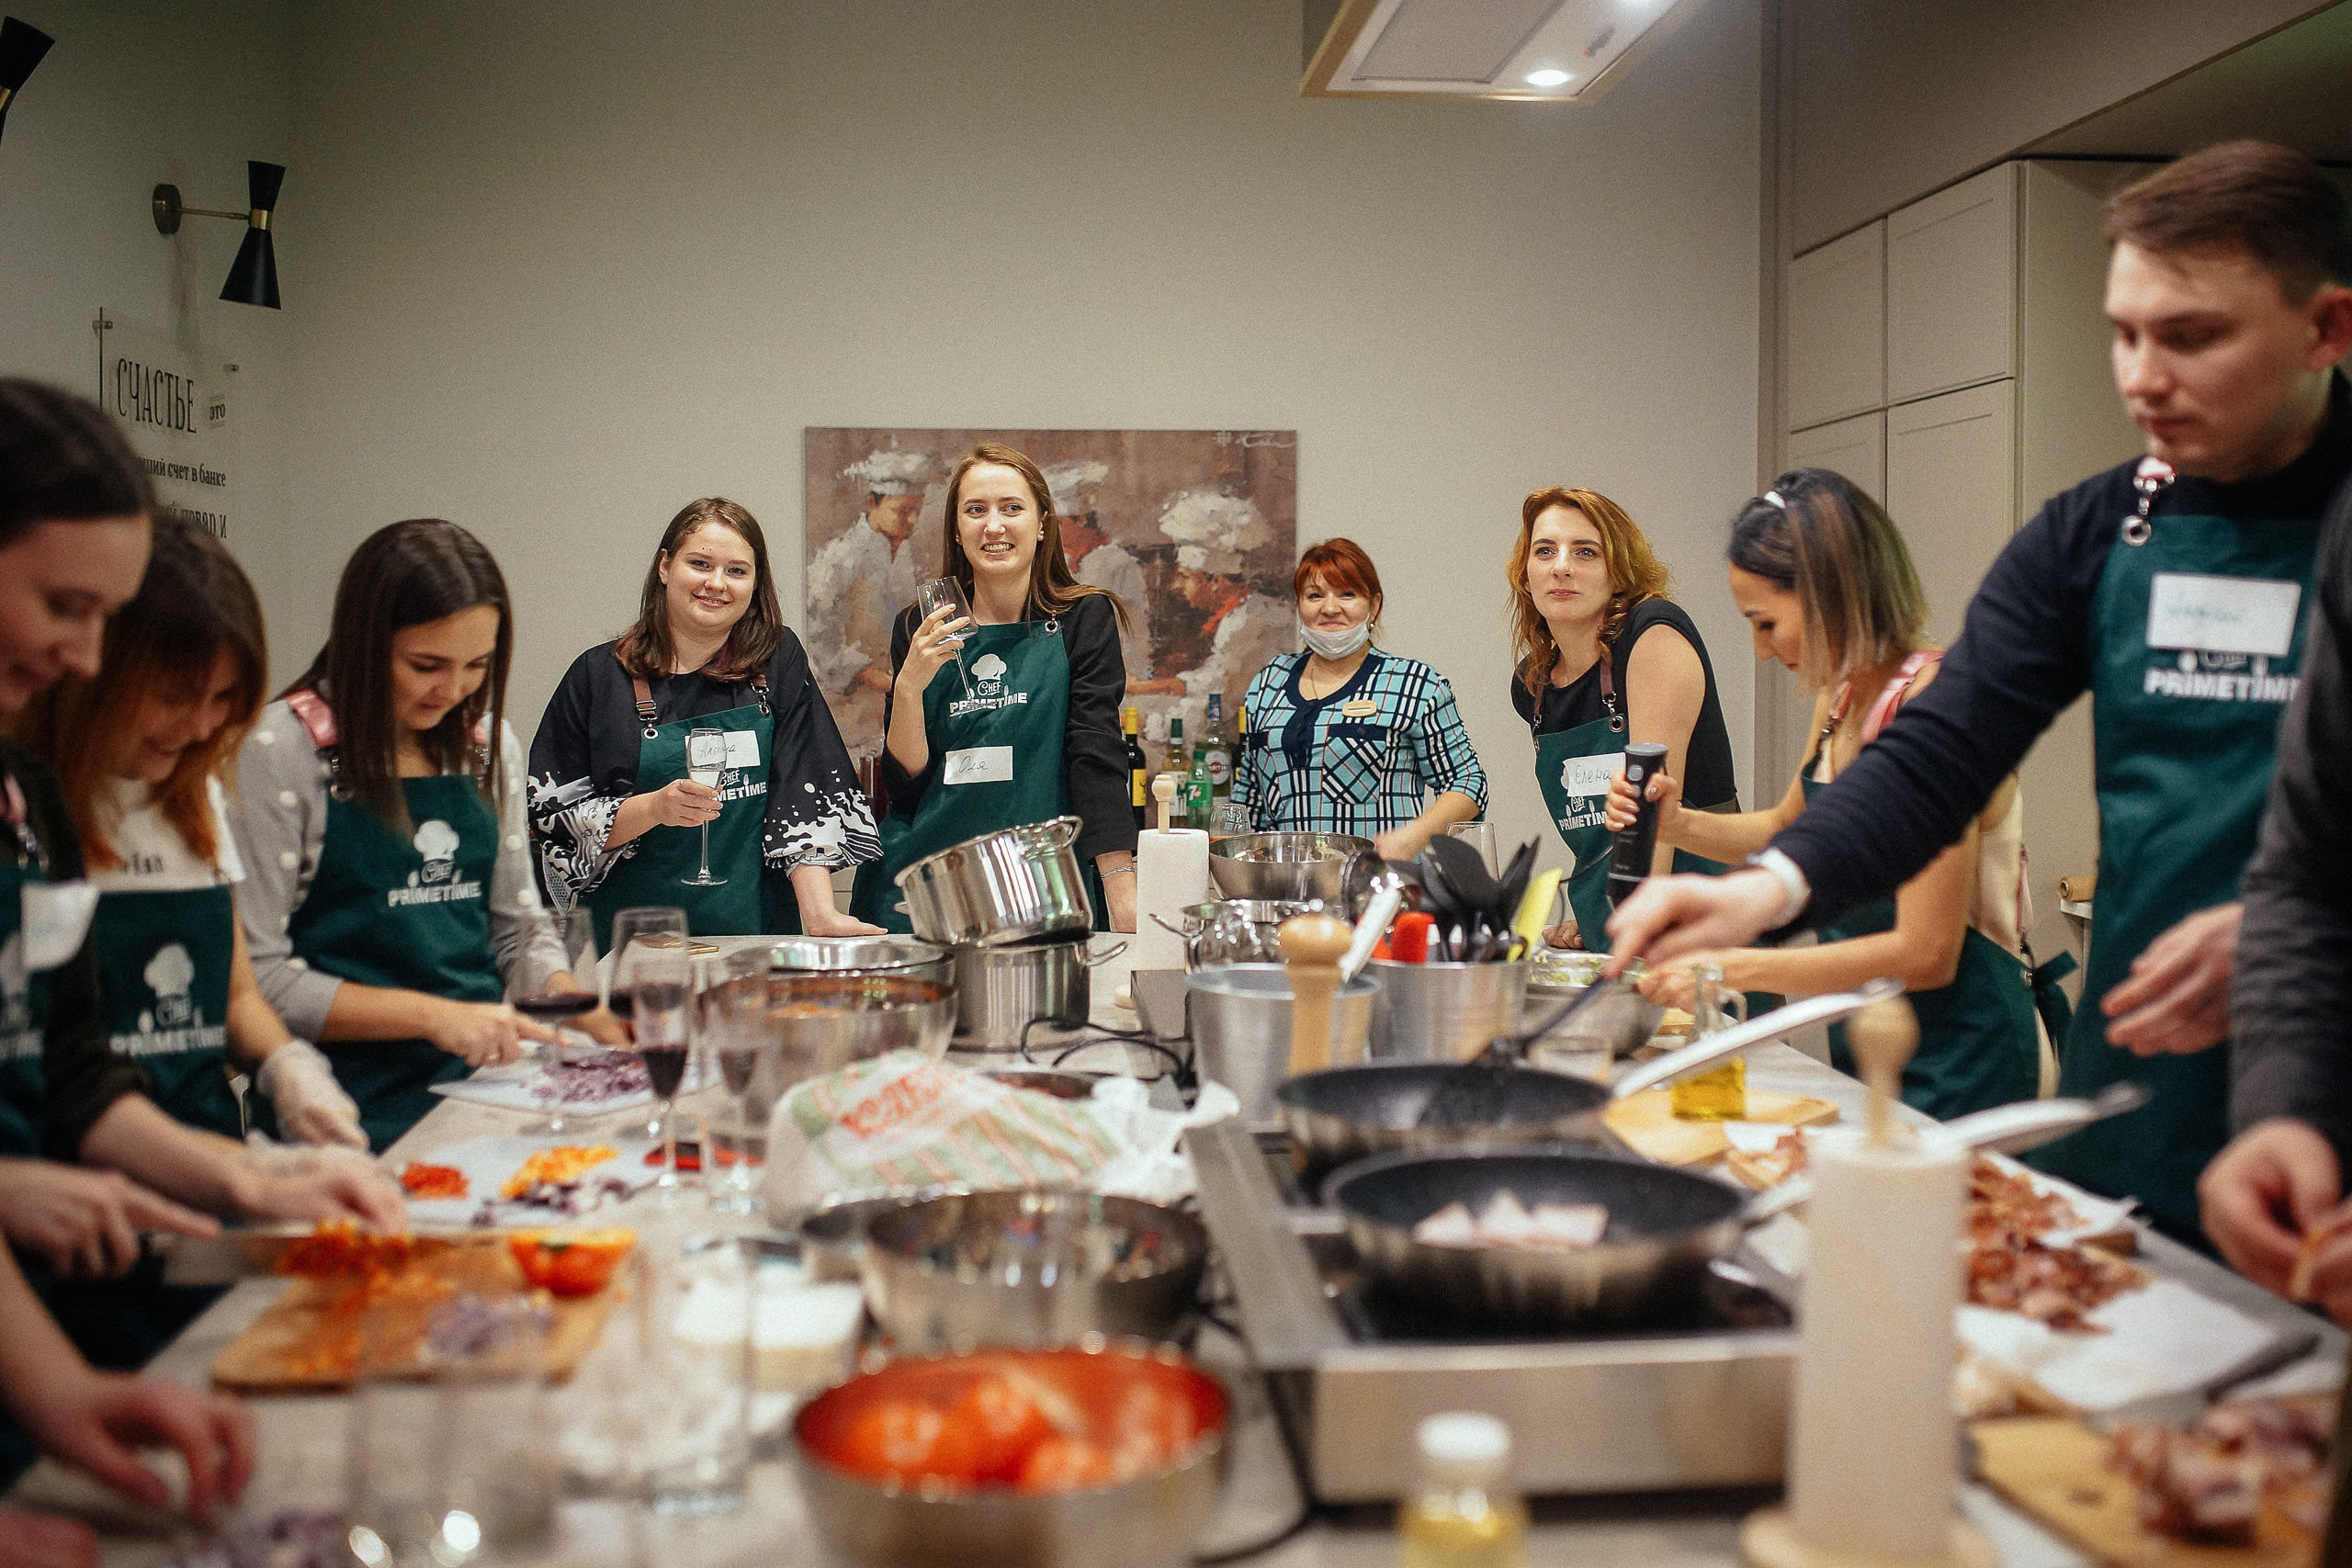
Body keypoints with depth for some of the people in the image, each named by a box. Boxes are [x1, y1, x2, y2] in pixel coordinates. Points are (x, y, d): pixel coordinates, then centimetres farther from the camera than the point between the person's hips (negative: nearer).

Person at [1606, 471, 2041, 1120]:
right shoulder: (1840, 697, 4)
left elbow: (1925, 955, -24)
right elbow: (1790, 829, 23)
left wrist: (1736, 968, -21)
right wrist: (1675, 823, 4)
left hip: (1953, 1066, -8)